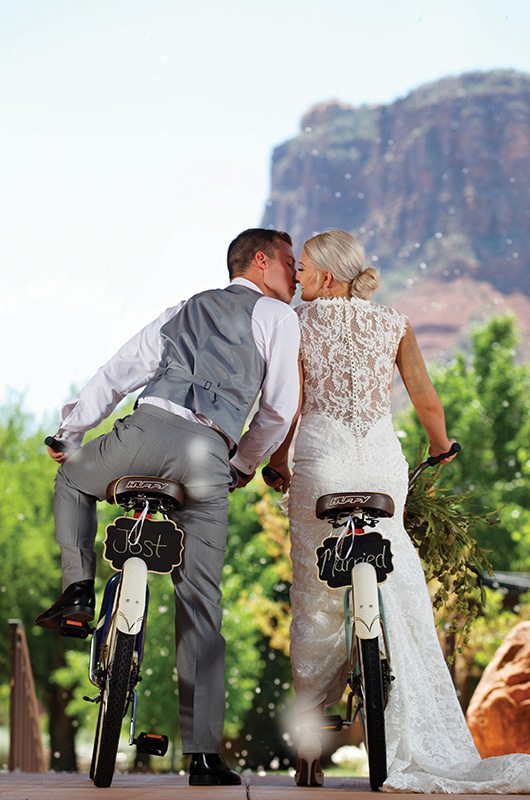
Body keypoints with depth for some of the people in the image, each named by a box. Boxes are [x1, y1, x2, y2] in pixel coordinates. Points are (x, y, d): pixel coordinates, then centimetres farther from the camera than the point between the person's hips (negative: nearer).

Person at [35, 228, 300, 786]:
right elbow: (279, 410, 10)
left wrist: (70, 428, 26)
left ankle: (78, 588, 13)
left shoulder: (185, 309, 28)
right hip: (208, 457, -2)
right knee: (201, 601, 4)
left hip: (148, 429, 2)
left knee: (72, 480, 35)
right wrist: (247, 463, 26)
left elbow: (119, 371, 22)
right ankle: (203, 754, 4)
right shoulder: (278, 318, 15)